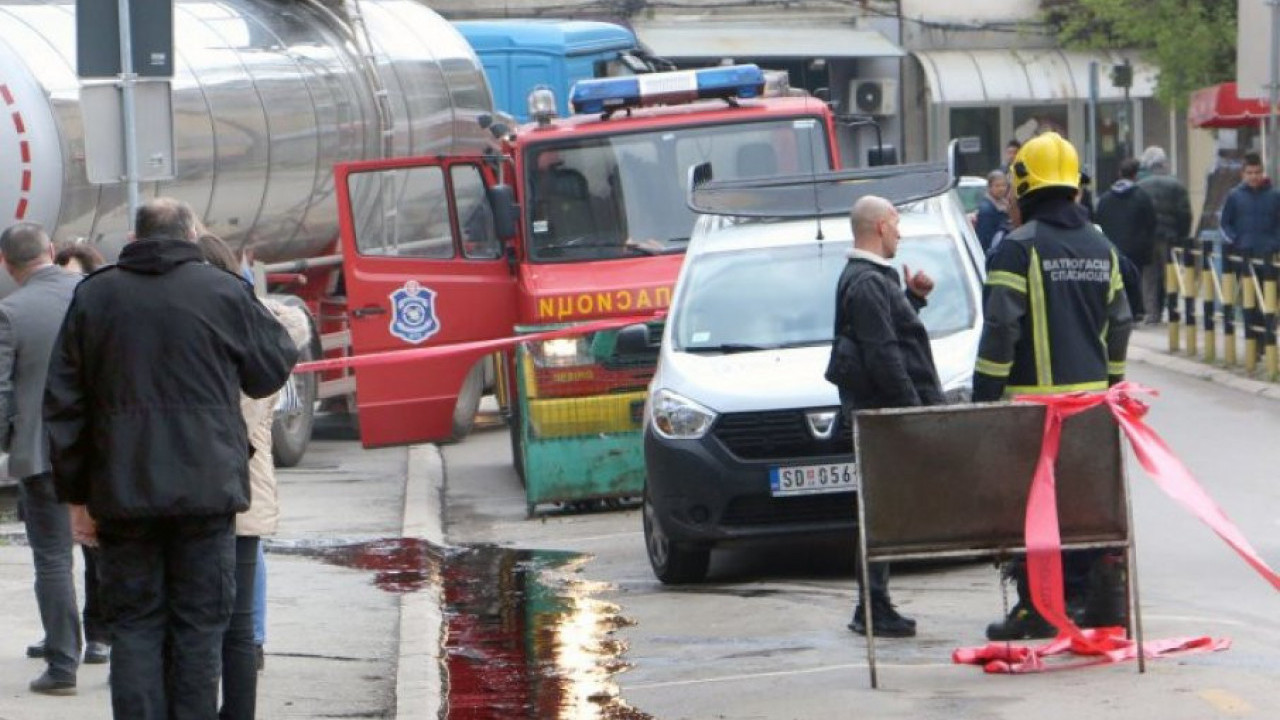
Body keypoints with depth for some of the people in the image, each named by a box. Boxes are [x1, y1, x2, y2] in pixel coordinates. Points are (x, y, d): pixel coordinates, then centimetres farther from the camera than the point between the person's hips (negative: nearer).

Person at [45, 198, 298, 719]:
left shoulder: (92, 296, 5)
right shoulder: (224, 291, -2)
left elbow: (63, 404, 6)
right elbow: (272, 368, 10)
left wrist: (75, 495, 10)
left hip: (122, 496, 2)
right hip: (205, 491, -2)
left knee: (135, 624, 7)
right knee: (199, 626, 5)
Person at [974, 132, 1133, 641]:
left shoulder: (1018, 248, -11)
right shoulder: (1100, 247, 10)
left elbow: (1000, 329, -14)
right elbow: (1119, 324, 16)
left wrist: (984, 396, -8)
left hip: (1034, 398, -6)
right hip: (1092, 396, 6)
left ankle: (1035, 609, -2)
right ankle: (1101, 598, 13)